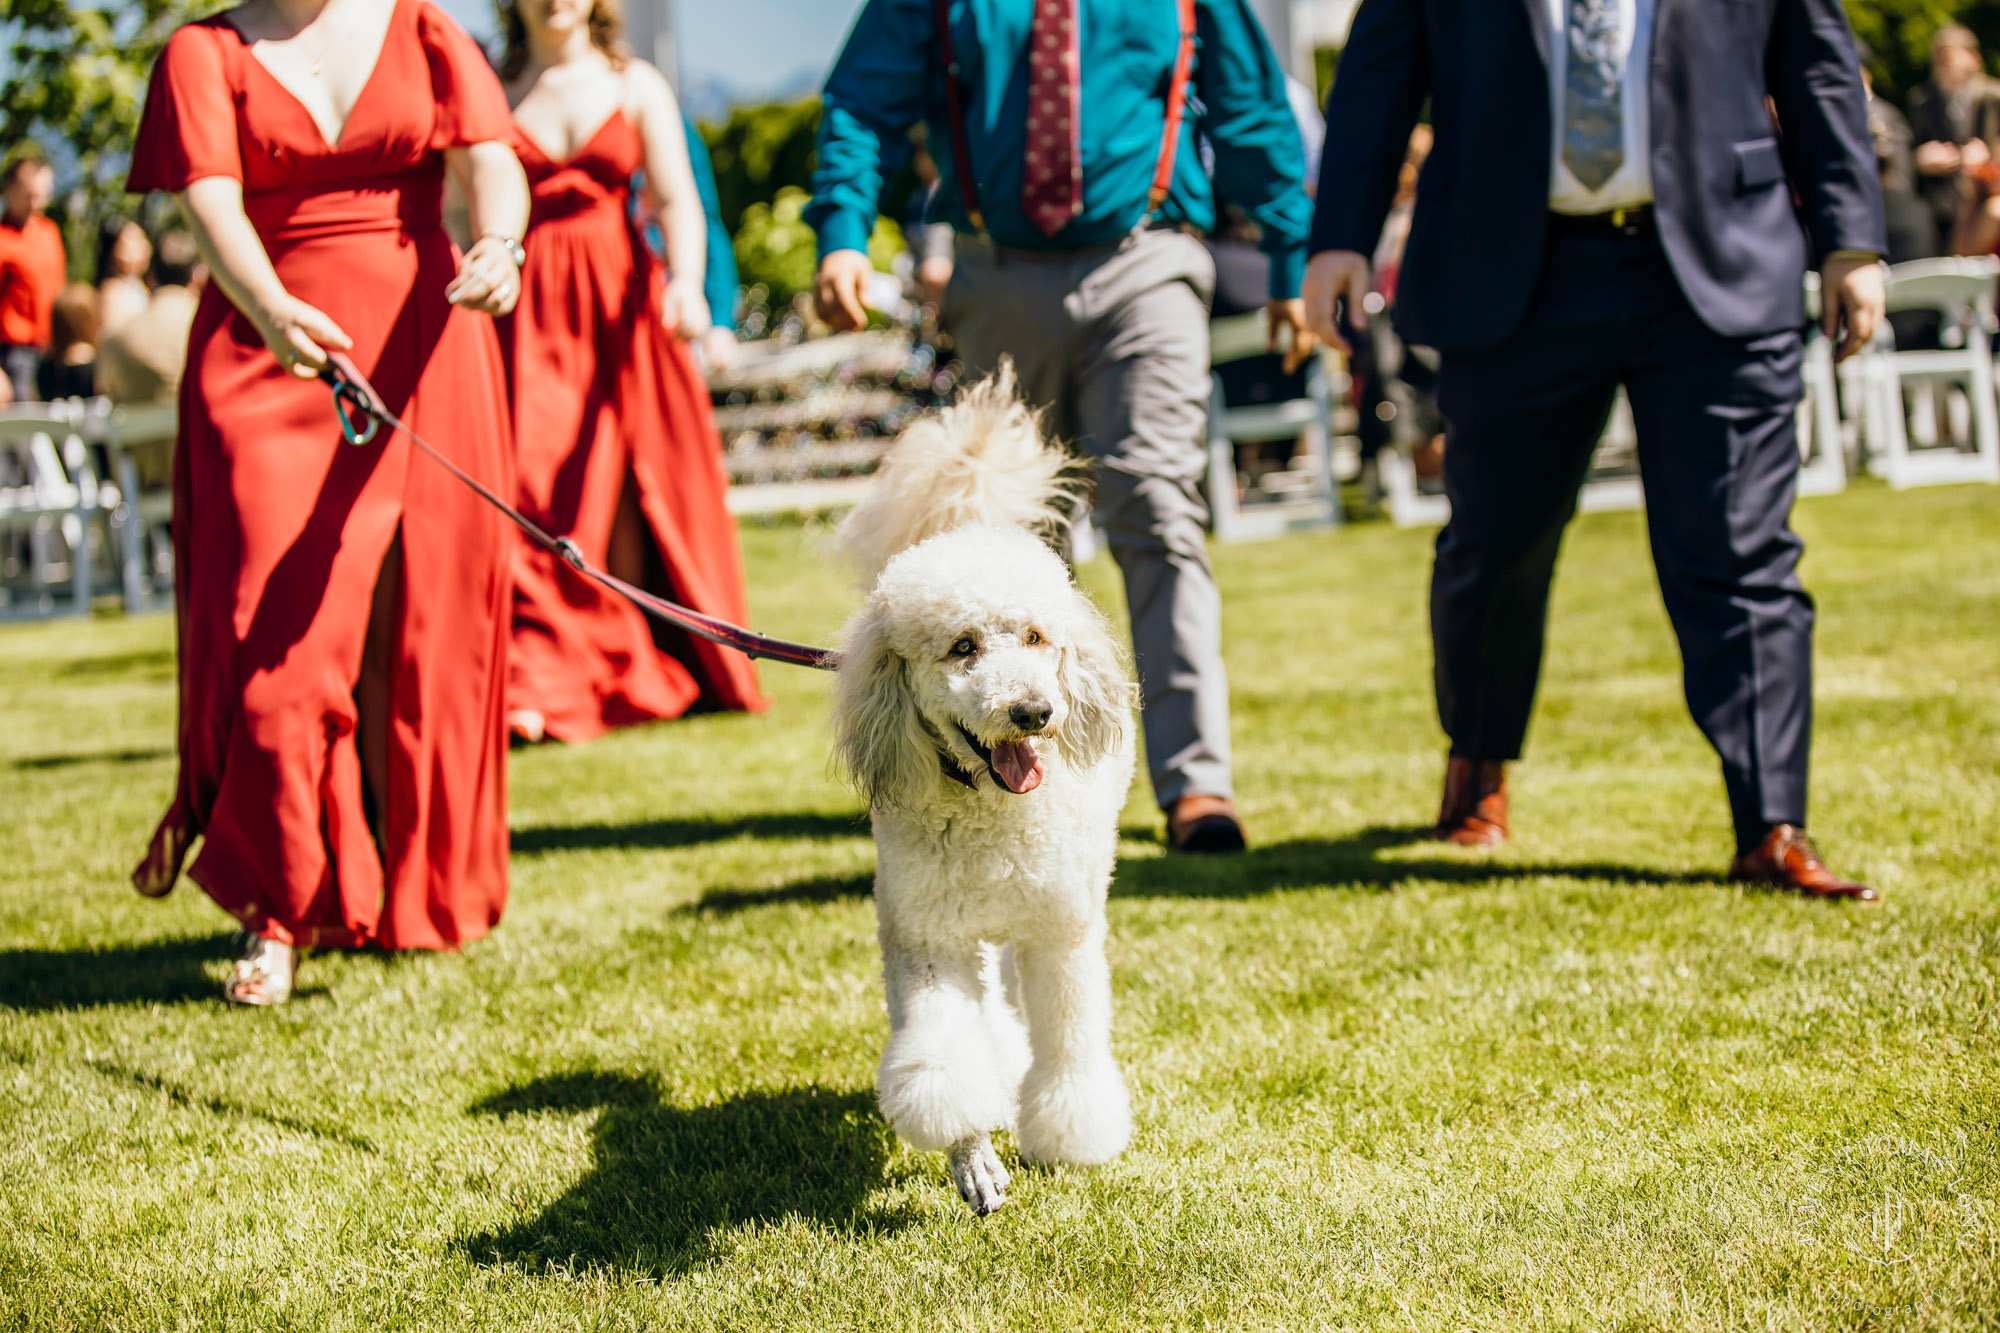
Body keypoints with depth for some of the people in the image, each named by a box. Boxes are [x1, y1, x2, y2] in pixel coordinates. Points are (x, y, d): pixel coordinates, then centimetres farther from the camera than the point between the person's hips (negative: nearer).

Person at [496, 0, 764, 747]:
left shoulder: (636, 88, 9)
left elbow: (677, 202, 0)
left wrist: (686, 280, -18)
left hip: (620, 303, 1)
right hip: (524, 314, 0)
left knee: (625, 492, 0)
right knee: (534, 492, -10)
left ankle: (638, 673, 12)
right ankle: (536, 685, -14)